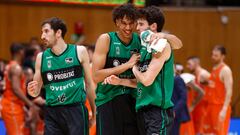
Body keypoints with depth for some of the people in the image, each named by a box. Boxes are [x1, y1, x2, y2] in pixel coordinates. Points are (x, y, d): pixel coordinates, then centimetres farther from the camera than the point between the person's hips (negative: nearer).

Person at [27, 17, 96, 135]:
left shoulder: (79, 52, 3)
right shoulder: (41, 57, 9)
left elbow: (89, 83, 9)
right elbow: (36, 92, 15)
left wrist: (94, 113, 8)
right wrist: (32, 91, -9)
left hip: (76, 111, -2)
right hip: (52, 113, 2)